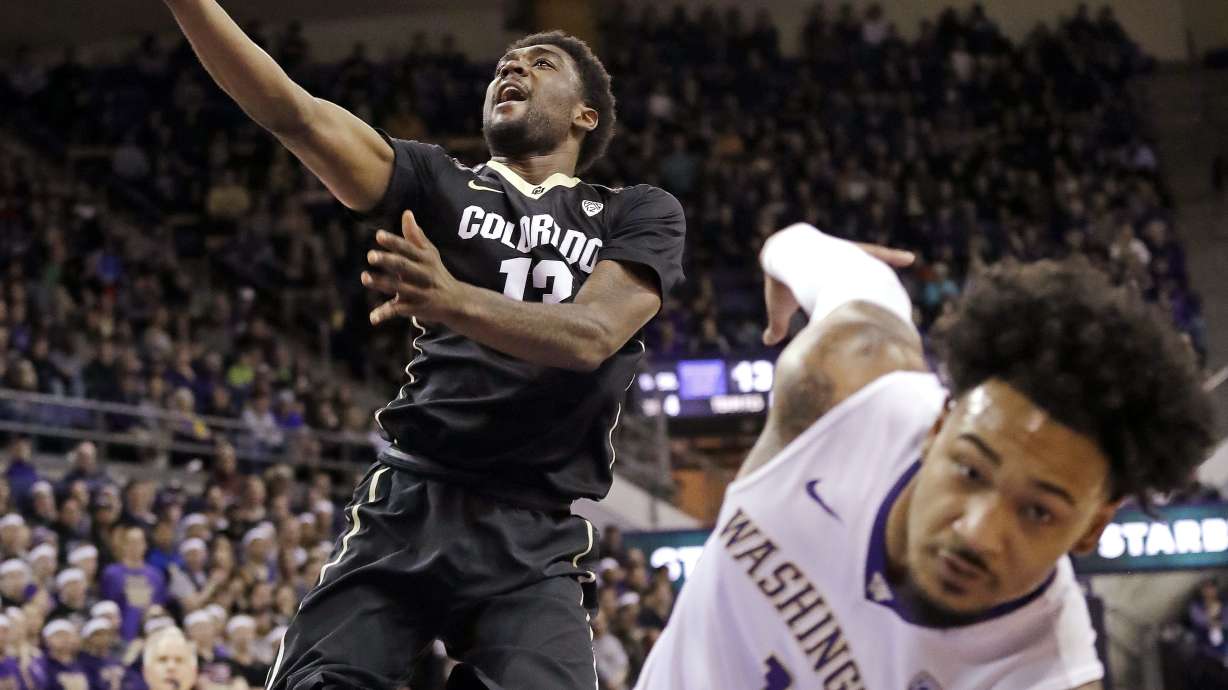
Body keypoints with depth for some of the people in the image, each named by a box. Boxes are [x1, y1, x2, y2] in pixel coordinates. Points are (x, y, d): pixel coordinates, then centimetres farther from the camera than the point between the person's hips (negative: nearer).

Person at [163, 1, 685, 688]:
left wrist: (453, 300, -27)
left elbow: (591, 335, -9)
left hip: (533, 544, -1)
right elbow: (295, 114, 1)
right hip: (407, 509, 1)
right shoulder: (440, 185, 14)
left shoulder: (644, 216, 10)